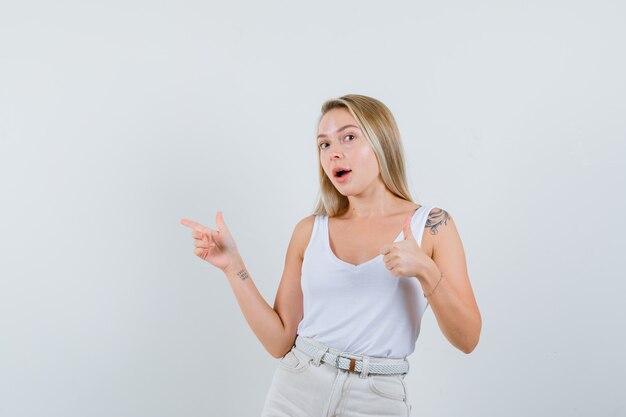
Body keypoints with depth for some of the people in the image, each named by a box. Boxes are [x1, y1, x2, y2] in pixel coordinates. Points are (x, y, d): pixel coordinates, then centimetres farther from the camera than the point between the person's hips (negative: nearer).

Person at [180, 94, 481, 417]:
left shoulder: (431, 225, -4)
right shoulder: (309, 231, 1)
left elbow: (467, 339, -6)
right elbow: (280, 341, 1)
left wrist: (426, 271, -22)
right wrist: (232, 265, -6)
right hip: (295, 391, 2)